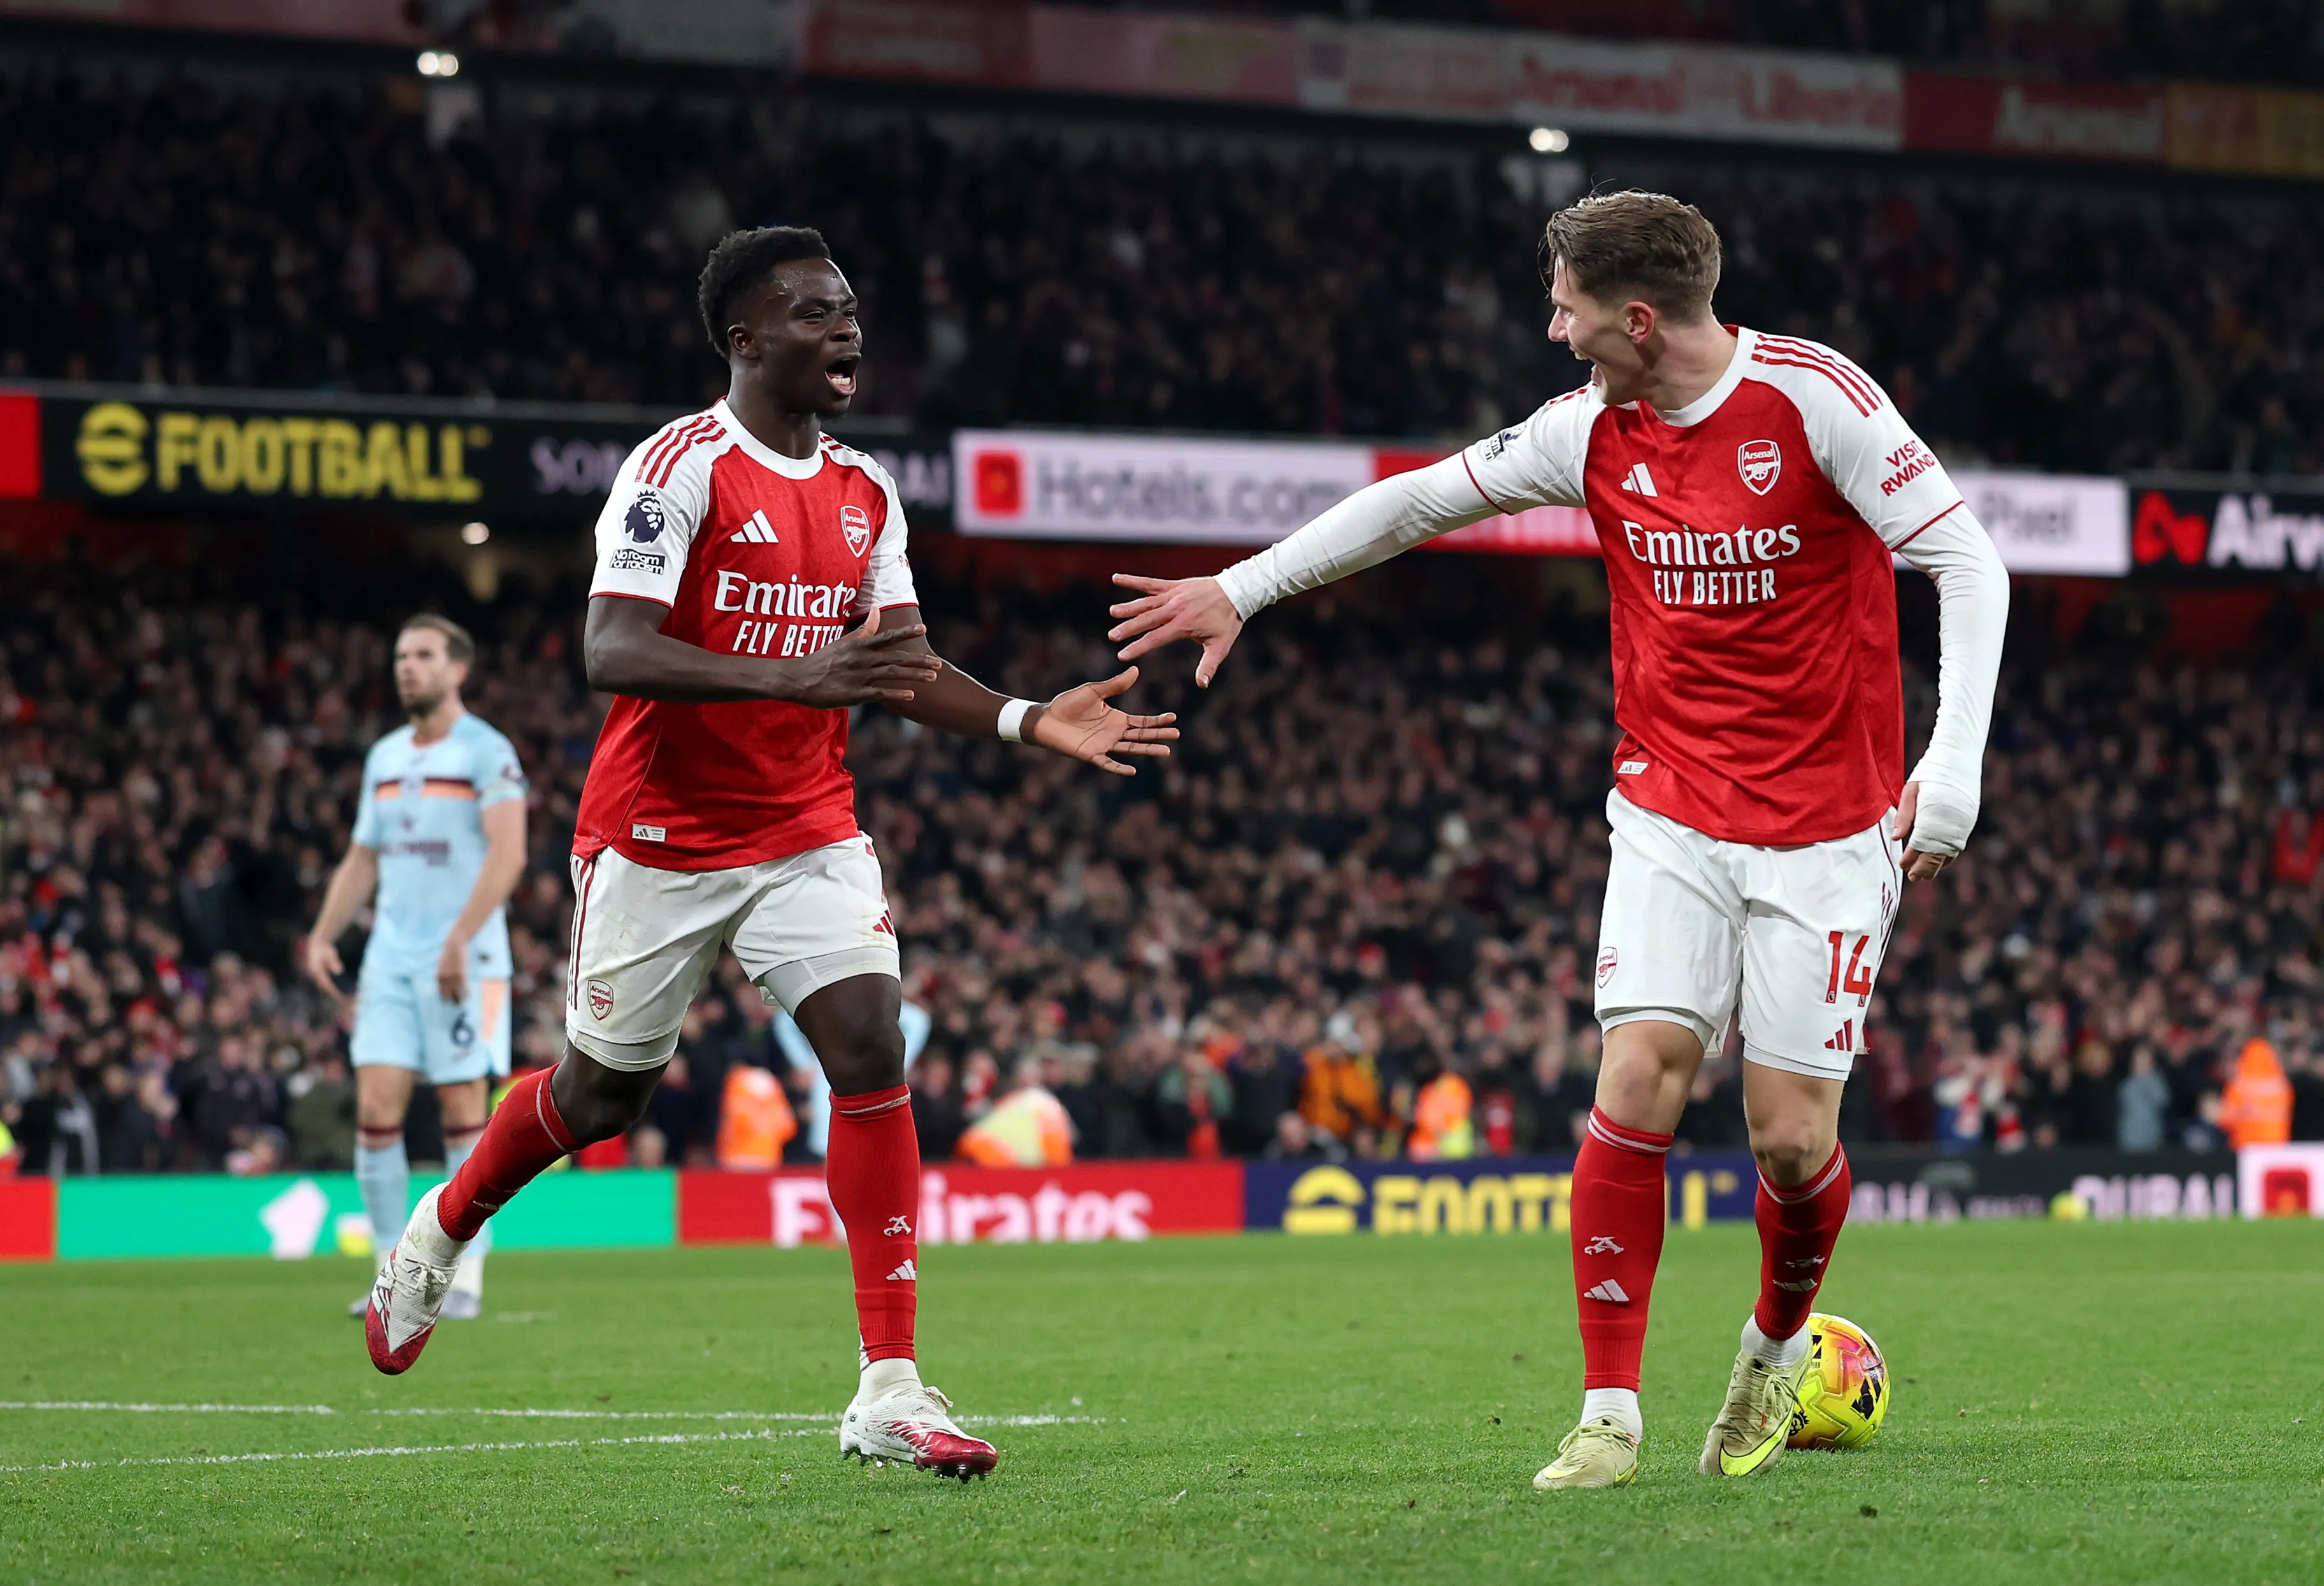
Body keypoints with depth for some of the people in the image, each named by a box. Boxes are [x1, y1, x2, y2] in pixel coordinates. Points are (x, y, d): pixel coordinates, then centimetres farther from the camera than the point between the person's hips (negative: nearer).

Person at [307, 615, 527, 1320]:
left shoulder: (487, 752, -5)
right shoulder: (383, 757, 16)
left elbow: (507, 855, -15)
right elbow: (362, 859, 22)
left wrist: (460, 939, -24)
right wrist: (324, 935, 8)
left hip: (464, 962, -6)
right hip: (389, 957, 6)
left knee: (463, 1115, -4)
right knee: (376, 1111, -4)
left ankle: (467, 1279, 3)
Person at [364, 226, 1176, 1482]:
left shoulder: (866, 492, 6)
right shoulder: (681, 467, -15)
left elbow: (905, 672, 10)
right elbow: (612, 652, -25)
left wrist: (1029, 722, -8)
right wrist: (795, 677, -38)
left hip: (808, 835, 5)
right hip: (658, 836, -5)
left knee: (872, 1049, -14)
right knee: (602, 1094, 9)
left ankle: (889, 1392, -14)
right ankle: (439, 1232, 41)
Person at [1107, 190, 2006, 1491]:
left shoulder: (1814, 398, -13)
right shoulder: (1596, 431, 2)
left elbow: (1966, 558, -13)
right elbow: (1421, 501, 13)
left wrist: (1954, 765, -21)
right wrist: (1242, 590, 14)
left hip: (1827, 824, -3)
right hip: (1672, 816, 3)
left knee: (1792, 1137, -4)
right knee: (1639, 1081, -14)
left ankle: (1780, 1347, 28)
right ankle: (1611, 1416, -7)